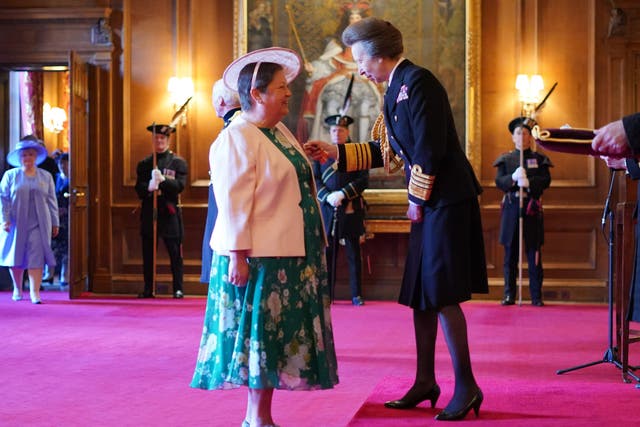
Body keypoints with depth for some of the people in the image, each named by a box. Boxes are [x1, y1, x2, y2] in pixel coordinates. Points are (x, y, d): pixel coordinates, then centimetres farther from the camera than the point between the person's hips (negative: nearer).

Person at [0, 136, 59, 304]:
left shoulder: (46, 176, 10)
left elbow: (51, 201, 10)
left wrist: (55, 223, 8)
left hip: (38, 224, 0)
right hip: (16, 224, 0)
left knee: (37, 257, -9)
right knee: (16, 257, 7)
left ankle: (35, 291, -9)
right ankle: (17, 289, 24)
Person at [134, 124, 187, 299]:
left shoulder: (178, 162, 6)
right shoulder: (144, 164, 13)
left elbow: (180, 185, -6)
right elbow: (139, 188, 3)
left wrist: (163, 180, -22)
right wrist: (148, 187, -19)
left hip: (169, 212, -2)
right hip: (149, 212, 3)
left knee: (175, 252, -3)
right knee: (148, 253, 3)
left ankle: (178, 289, 3)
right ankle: (148, 289, 9)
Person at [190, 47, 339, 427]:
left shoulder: (280, 131, 14)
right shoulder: (237, 139, -13)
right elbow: (233, 203, -18)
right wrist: (237, 256, -22)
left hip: (293, 255, 9)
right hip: (259, 257, -9)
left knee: (278, 336, 10)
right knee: (259, 334, -2)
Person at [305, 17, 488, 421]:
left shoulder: (417, 81, -13)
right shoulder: (398, 88, 15)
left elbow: (430, 149, -19)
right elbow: (388, 150, 21)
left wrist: (418, 200, -12)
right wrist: (336, 153, 19)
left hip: (445, 201, -10)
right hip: (429, 203, 10)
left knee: (440, 295, -8)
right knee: (420, 293, 12)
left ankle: (466, 386, -1)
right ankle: (425, 382, 19)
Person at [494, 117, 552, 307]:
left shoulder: (539, 159, 9)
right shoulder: (505, 159, 11)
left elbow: (546, 180, -4)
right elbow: (499, 181, -2)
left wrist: (529, 182, -22)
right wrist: (513, 178, -21)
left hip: (532, 209, -1)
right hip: (511, 207, 1)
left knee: (534, 254, 0)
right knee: (510, 254, 3)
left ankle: (536, 296, 5)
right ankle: (509, 295, 9)